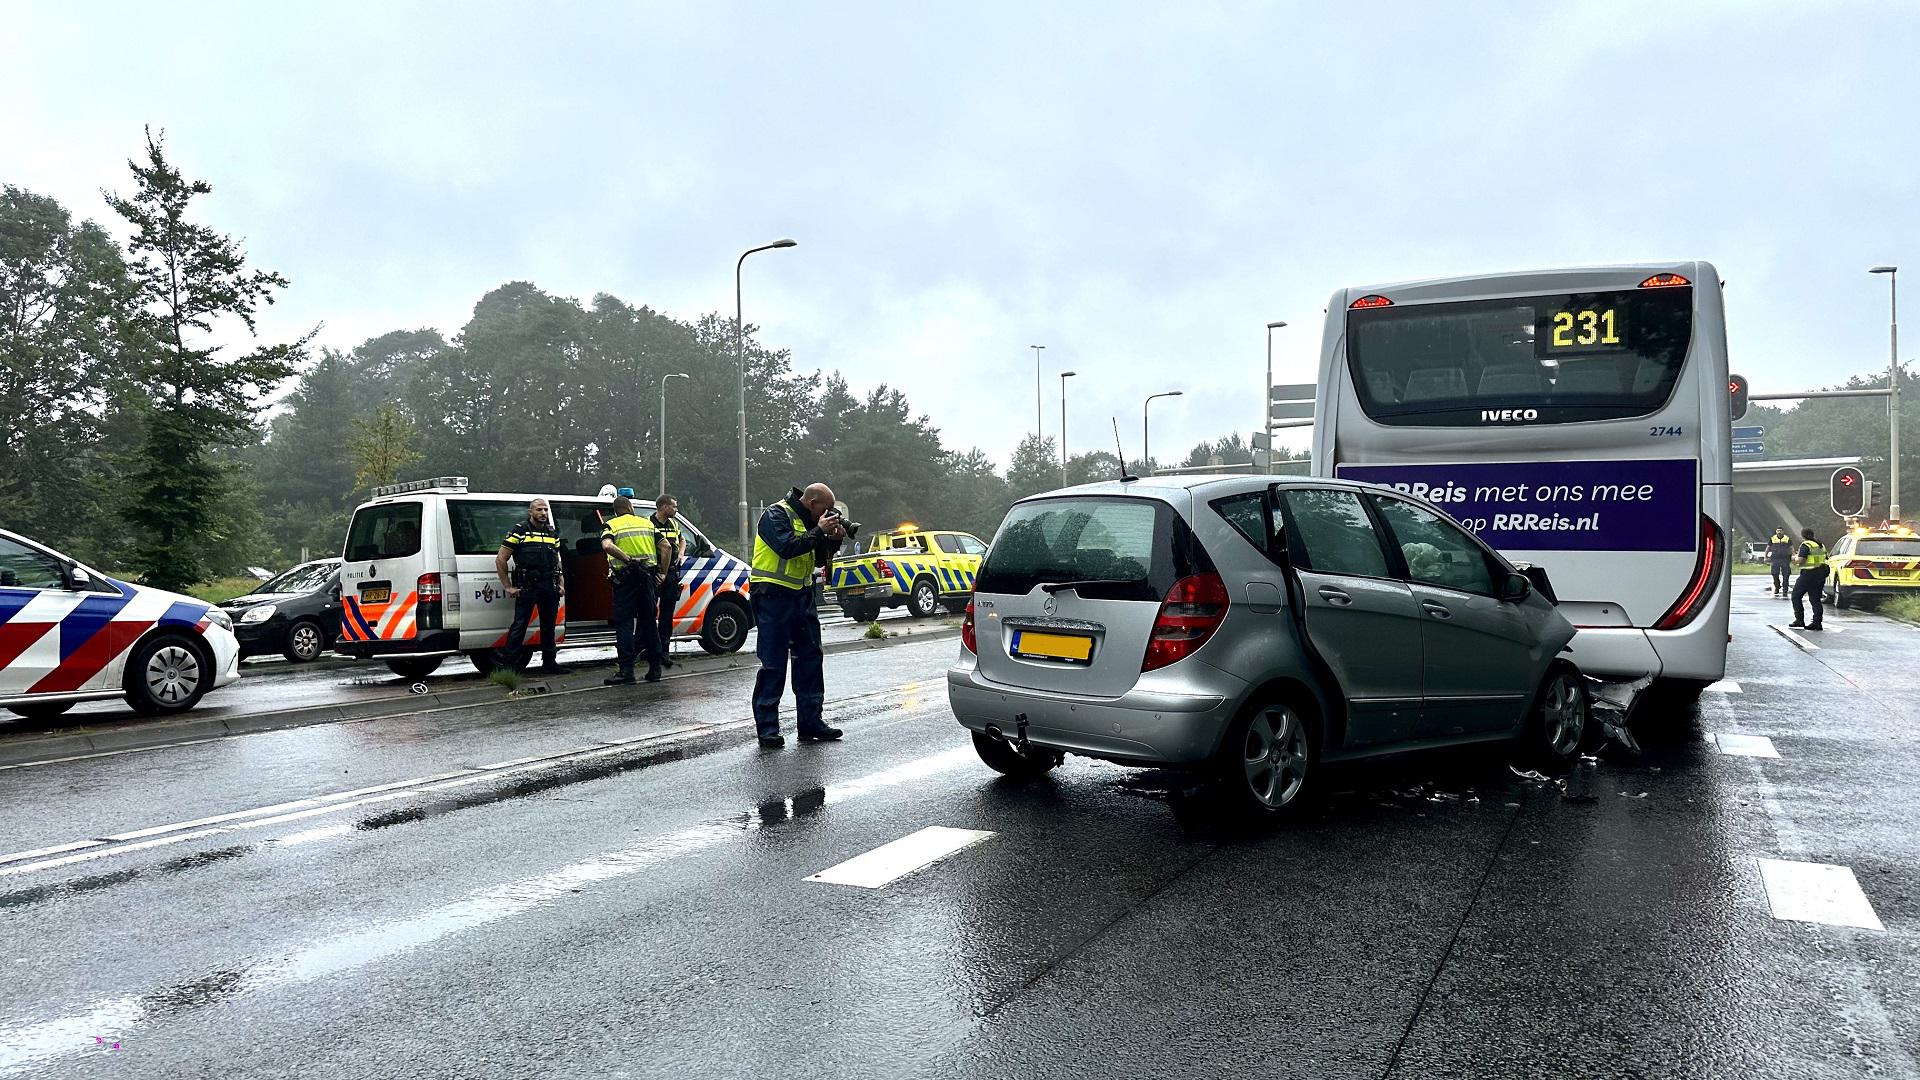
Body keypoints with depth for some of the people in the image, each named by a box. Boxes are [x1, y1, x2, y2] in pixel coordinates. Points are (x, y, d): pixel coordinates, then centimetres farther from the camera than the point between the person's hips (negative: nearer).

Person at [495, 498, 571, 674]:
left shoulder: (553, 534, 16)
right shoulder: (519, 532, -2)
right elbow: (500, 560, -3)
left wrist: (561, 584, 11)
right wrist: (508, 587, -6)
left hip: (550, 586, 6)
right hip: (527, 586, -6)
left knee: (549, 626, 12)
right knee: (519, 626, -7)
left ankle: (549, 663, 22)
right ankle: (508, 665, -4)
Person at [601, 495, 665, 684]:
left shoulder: (611, 525, 3)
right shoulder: (647, 523, 13)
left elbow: (607, 546, -19)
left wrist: (629, 560, -17)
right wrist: (662, 572, 12)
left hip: (625, 577, -3)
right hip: (647, 575, 3)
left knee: (624, 623, -1)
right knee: (648, 620, 13)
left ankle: (626, 670, -8)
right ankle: (655, 668, 15)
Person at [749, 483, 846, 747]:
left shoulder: (809, 520, 15)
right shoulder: (776, 515, -10)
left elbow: (819, 559, 17)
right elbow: (787, 547, -25)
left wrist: (834, 539, 0)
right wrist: (819, 531, -18)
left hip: (802, 597, 9)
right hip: (773, 596, -9)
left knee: (810, 658, 8)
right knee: (773, 663, -5)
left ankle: (811, 722, 14)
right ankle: (766, 726, 0)